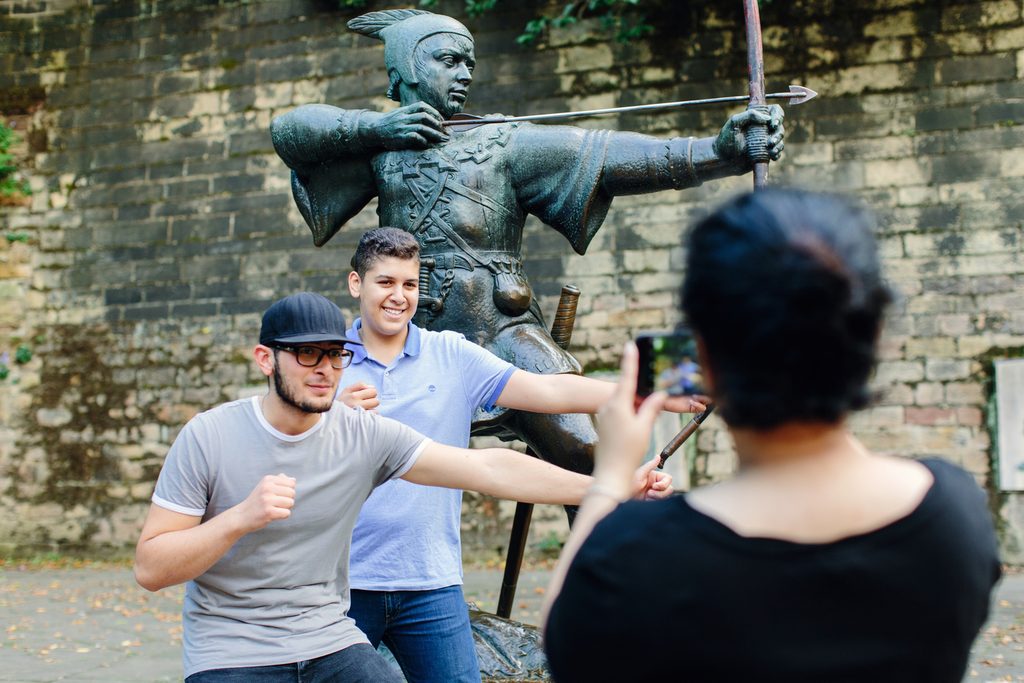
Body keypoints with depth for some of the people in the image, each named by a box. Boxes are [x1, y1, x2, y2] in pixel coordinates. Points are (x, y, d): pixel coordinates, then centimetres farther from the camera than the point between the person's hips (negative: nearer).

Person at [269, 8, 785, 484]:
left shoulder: (503, 146, 1)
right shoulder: (381, 150, 9)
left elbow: (607, 156, -10)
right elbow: (288, 129, 5)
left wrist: (718, 151, -22)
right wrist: (373, 126, -9)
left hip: (507, 339, -2)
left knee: (585, 454, -15)